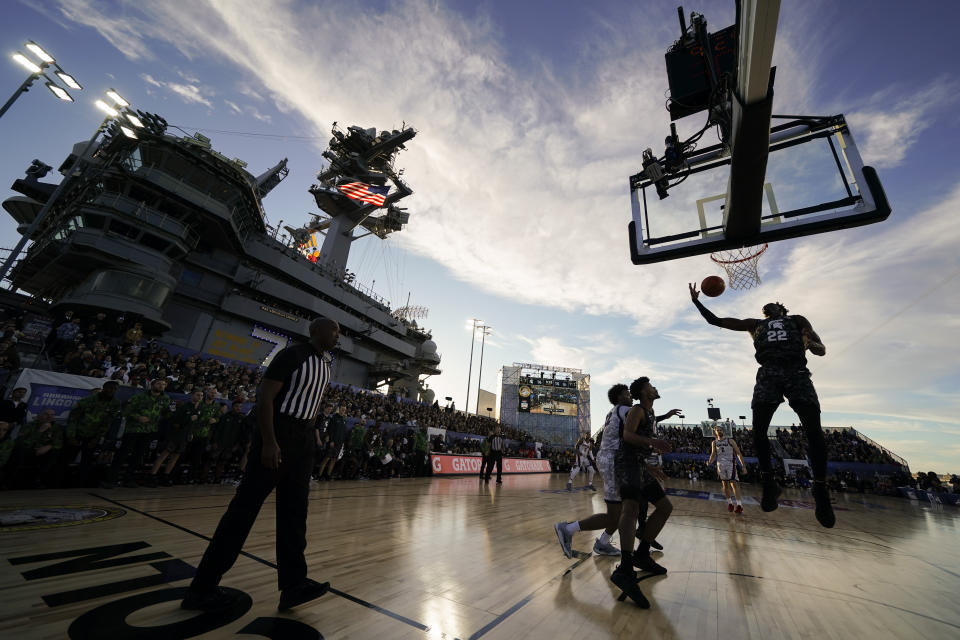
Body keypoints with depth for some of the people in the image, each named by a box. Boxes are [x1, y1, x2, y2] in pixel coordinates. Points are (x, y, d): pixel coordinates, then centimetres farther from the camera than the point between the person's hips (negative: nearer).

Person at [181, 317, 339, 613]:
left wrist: (310, 432, 16)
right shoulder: (292, 355, -13)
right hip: (277, 433, -8)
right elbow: (264, 396, -17)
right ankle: (202, 588, 17)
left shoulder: (326, 366, 12)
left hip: (303, 438, 8)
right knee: (245, 506, 1)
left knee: (294, 511, 8)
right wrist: (269, 442, -22)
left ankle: (293, 584, 14)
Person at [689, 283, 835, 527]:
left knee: (814, 431, -13)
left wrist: (810, 343, -7)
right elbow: (716, 321, 24)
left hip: (797, 373, 0)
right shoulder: (755, 324, 28)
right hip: (768, 374, 1)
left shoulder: (798, 320, 26)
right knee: (758, 430, -14)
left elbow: (822, 350, 17)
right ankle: (769, 483, -2)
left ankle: (821, 491, 0)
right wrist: (697, 301, 17)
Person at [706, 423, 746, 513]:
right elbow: (713, 454, 8)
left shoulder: (730, 440, 0)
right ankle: (729, 503, 20)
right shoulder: (714, 443, 8)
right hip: (720, 465, 3)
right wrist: (710, 462, -10)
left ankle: (739, 505, -11)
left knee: (734, 483, -13)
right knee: (725, 484, 8)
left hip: (730, 464, -3)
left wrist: (743, 465, -8)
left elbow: (738, 453, -1)